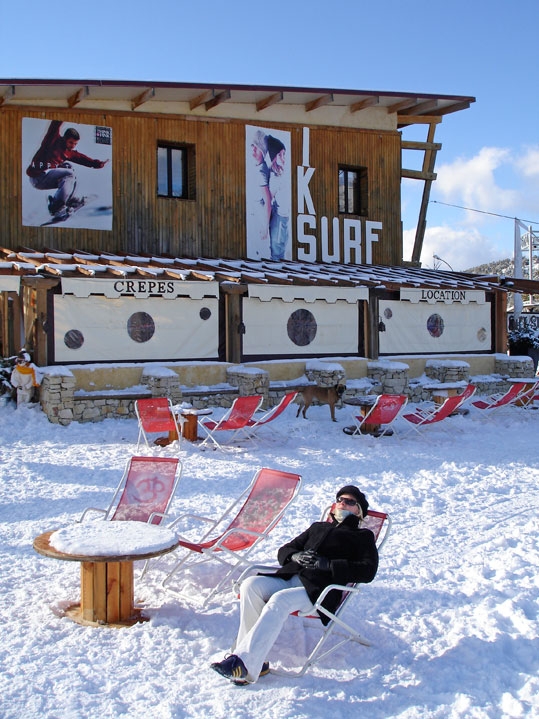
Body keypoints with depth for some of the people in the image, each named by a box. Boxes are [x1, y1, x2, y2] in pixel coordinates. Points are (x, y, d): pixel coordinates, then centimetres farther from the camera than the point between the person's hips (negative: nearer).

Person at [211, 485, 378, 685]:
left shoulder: (363, 537, 18)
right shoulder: (318, 527, 34)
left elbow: (368, 571, 0)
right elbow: (284, 550, 29)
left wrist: (327, 565, -9)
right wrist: (296, 556, 4)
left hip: (317, 589, -5)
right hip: (288, 578, 5)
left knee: (280, 600, -35)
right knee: (250, 584, -24)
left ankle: (245, 664, -39)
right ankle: (257, 660, -26)